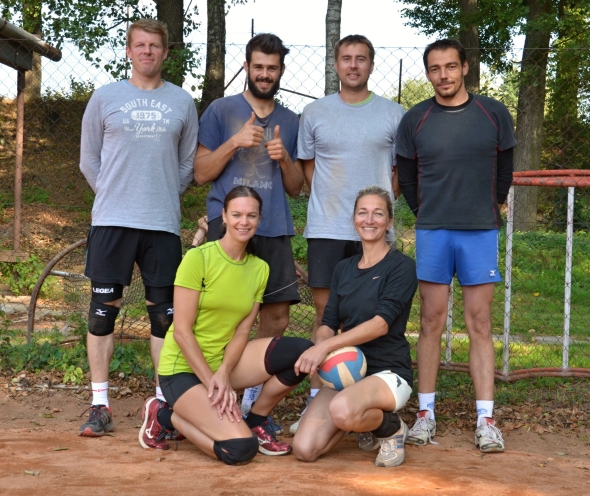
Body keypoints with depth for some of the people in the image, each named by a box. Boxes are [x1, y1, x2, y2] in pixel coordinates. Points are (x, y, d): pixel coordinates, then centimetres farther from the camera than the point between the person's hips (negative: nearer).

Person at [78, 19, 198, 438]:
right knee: (104, 309, 0)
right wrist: (115, 196, 2)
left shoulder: (182, 103, 9)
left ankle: (164, 402, 11)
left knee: (164, 312, 3)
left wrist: (165, 196, 5)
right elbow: (89, 160, 10)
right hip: (112, 221, -1)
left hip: (163, 223, 1)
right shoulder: (105, 97, 6)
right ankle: (100, 406, 8)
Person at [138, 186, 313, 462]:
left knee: (301, 352, -16)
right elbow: (182, 331, -16)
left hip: (223, 360, 6)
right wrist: (211, 383, -21)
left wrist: (223, 373, -18)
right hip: (183, 369, -6)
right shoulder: (198, 258, -14)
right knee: (240, 449, -23)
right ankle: (165, 417, 2)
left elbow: (242, 331, 0)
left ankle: (255, 421, 3)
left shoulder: (260, 269, 3)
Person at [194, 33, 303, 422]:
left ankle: (254, 398, 16)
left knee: (278, 315, 2)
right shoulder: (221, 110, 5)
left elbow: (295, 188, 16)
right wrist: (235, 142, -12)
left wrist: (285, 158, -4)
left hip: (274, 229, 4)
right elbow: (201, 173, 2)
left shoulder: (291, 121, 16)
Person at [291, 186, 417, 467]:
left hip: (388, 372, -6)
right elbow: (329, 323, 7)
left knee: (342, 410, -39)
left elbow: (381, 323, -17)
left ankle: (391, 428, -5)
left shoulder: (402, 266, -5)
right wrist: (318, 349, -18)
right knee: (304, 450, -15)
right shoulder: (344, 269, 13)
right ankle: (364, 420, 14)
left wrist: (326, 346, -27)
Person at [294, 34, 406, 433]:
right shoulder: (315, 113, 8)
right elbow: (308, 167, 14)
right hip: (325, 228, 1)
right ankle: (317, 398, 9)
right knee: (325, 311, 3)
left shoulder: (393, 115, 6)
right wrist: (330, 202, 4)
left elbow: (401, 171, 10)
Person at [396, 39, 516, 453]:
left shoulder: (494, 114, 3)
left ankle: (486, 419, 3)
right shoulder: (414, 120, 3)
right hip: (432, 232, 0)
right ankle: (426, 414, 10)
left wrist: (488, 211, 13)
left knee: (480, 323, 1)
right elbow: (407, 176, 12)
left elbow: (504, 170, 11)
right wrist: (427, 213, 10)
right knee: (432, 321, 3)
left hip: (481, 232, 0)